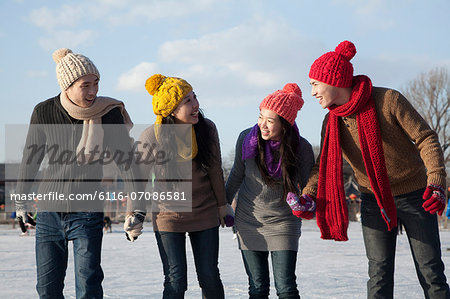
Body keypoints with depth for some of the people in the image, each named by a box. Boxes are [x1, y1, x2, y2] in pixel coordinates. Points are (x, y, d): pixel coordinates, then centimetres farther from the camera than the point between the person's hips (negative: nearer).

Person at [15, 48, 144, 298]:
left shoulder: (109, 114, -8)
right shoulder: (44, 112, -5)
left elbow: (126, 159, -4)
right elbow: (31, 158, 7)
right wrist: (21, 201, 13)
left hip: (87, 211, -2)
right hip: (49, 210, 2)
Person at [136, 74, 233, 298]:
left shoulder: (207, 128, -10)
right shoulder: (152, 137, -17)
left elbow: (215, 170, 4)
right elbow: (140, 177, -4)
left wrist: (222, 205, 12)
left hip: (205, 215, 2)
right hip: (168, 217, -2)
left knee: (209, 277, 6)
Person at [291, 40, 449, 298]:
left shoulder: (388, 100, -19)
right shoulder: (332, 122, -4)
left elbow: (426, 138, -16)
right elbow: (325, 165, 2)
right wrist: (308, 195, -18)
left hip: (415, 196, -3)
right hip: (374, 200, 3)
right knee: (379, 273, -2)